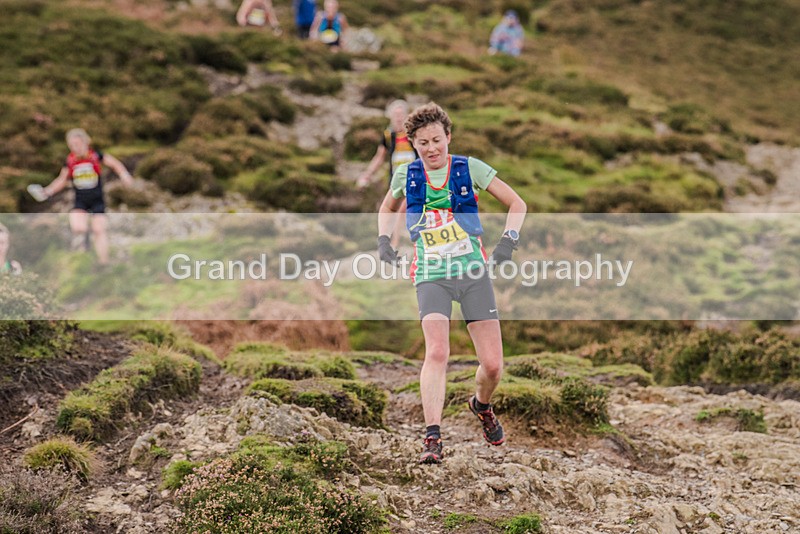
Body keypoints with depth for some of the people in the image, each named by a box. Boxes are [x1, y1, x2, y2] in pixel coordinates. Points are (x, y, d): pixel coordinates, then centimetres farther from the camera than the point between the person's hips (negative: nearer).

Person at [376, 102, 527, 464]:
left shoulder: (469, 168, 0)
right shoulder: (405, 174, 6)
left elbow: (517, 204, 7)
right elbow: (387, 209, 28)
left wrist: (508, 241, -6)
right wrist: (383, 239, 11)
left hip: (474, 273, 0)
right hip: (431, 276, 0)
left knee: (492, 365, -2)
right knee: (436, 352, -24)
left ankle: (482, 406, 32)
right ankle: (432, 438, -23)